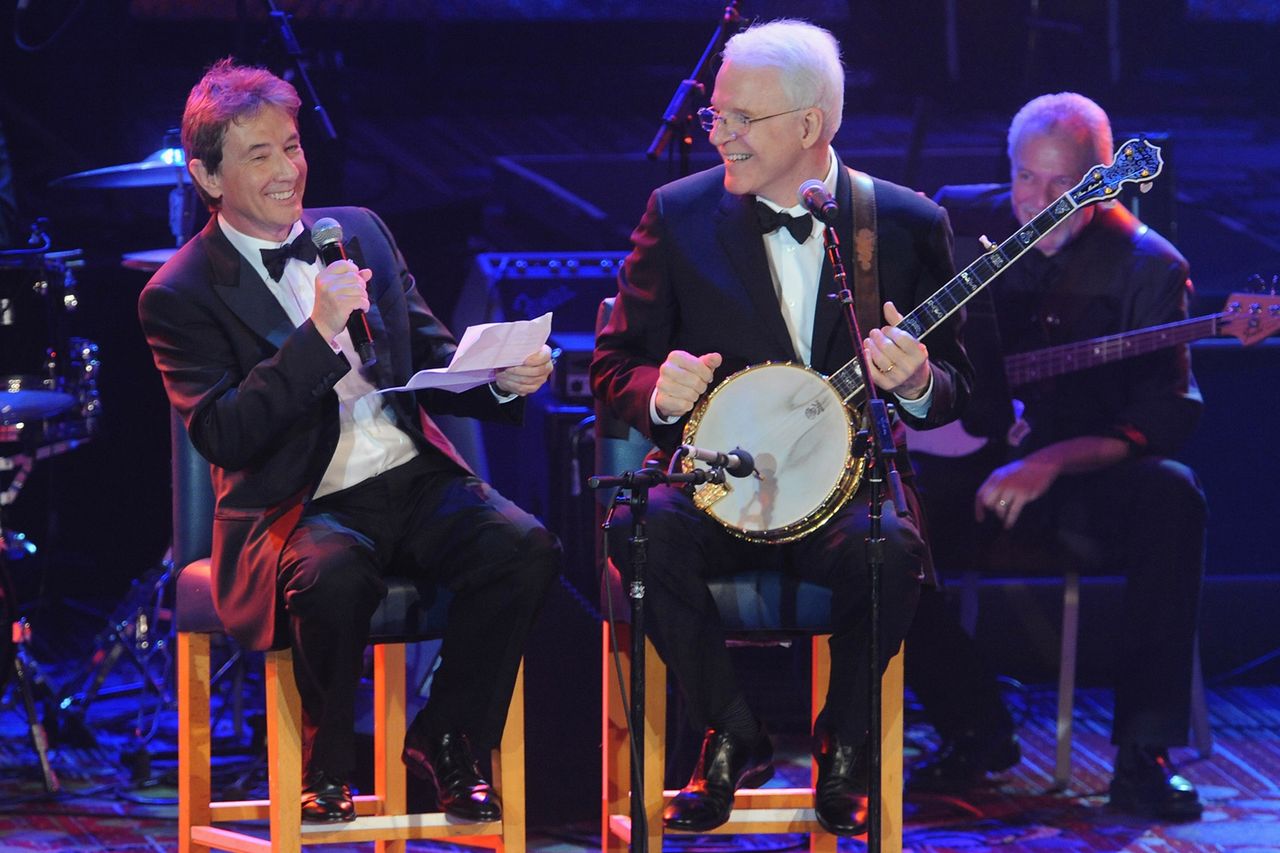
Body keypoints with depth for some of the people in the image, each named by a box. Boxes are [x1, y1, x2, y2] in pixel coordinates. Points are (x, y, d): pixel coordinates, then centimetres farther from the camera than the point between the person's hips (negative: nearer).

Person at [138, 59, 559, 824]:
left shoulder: (359, 232, 15)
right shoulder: (181, 296, -3)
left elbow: (433, 359, 19)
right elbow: (223, 437, -15)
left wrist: (502, 379, -5)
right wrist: (320, 334, -22)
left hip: (416, 478, 5)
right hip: (298, 507, -5)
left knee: (525, 547, -24)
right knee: (333, 577, -38)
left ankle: (446, 740, -3)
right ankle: (328, 768, -10)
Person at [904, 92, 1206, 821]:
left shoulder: (1146, 265, -4)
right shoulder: (957, 221, 2)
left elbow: (1167, 418, -11)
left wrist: (1053, 460, -24)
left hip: (1081, 481, -1)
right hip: (967, 470, 2)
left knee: (1169, 497, -34)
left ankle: (1143, 753, -28)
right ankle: (977, 731, -7)